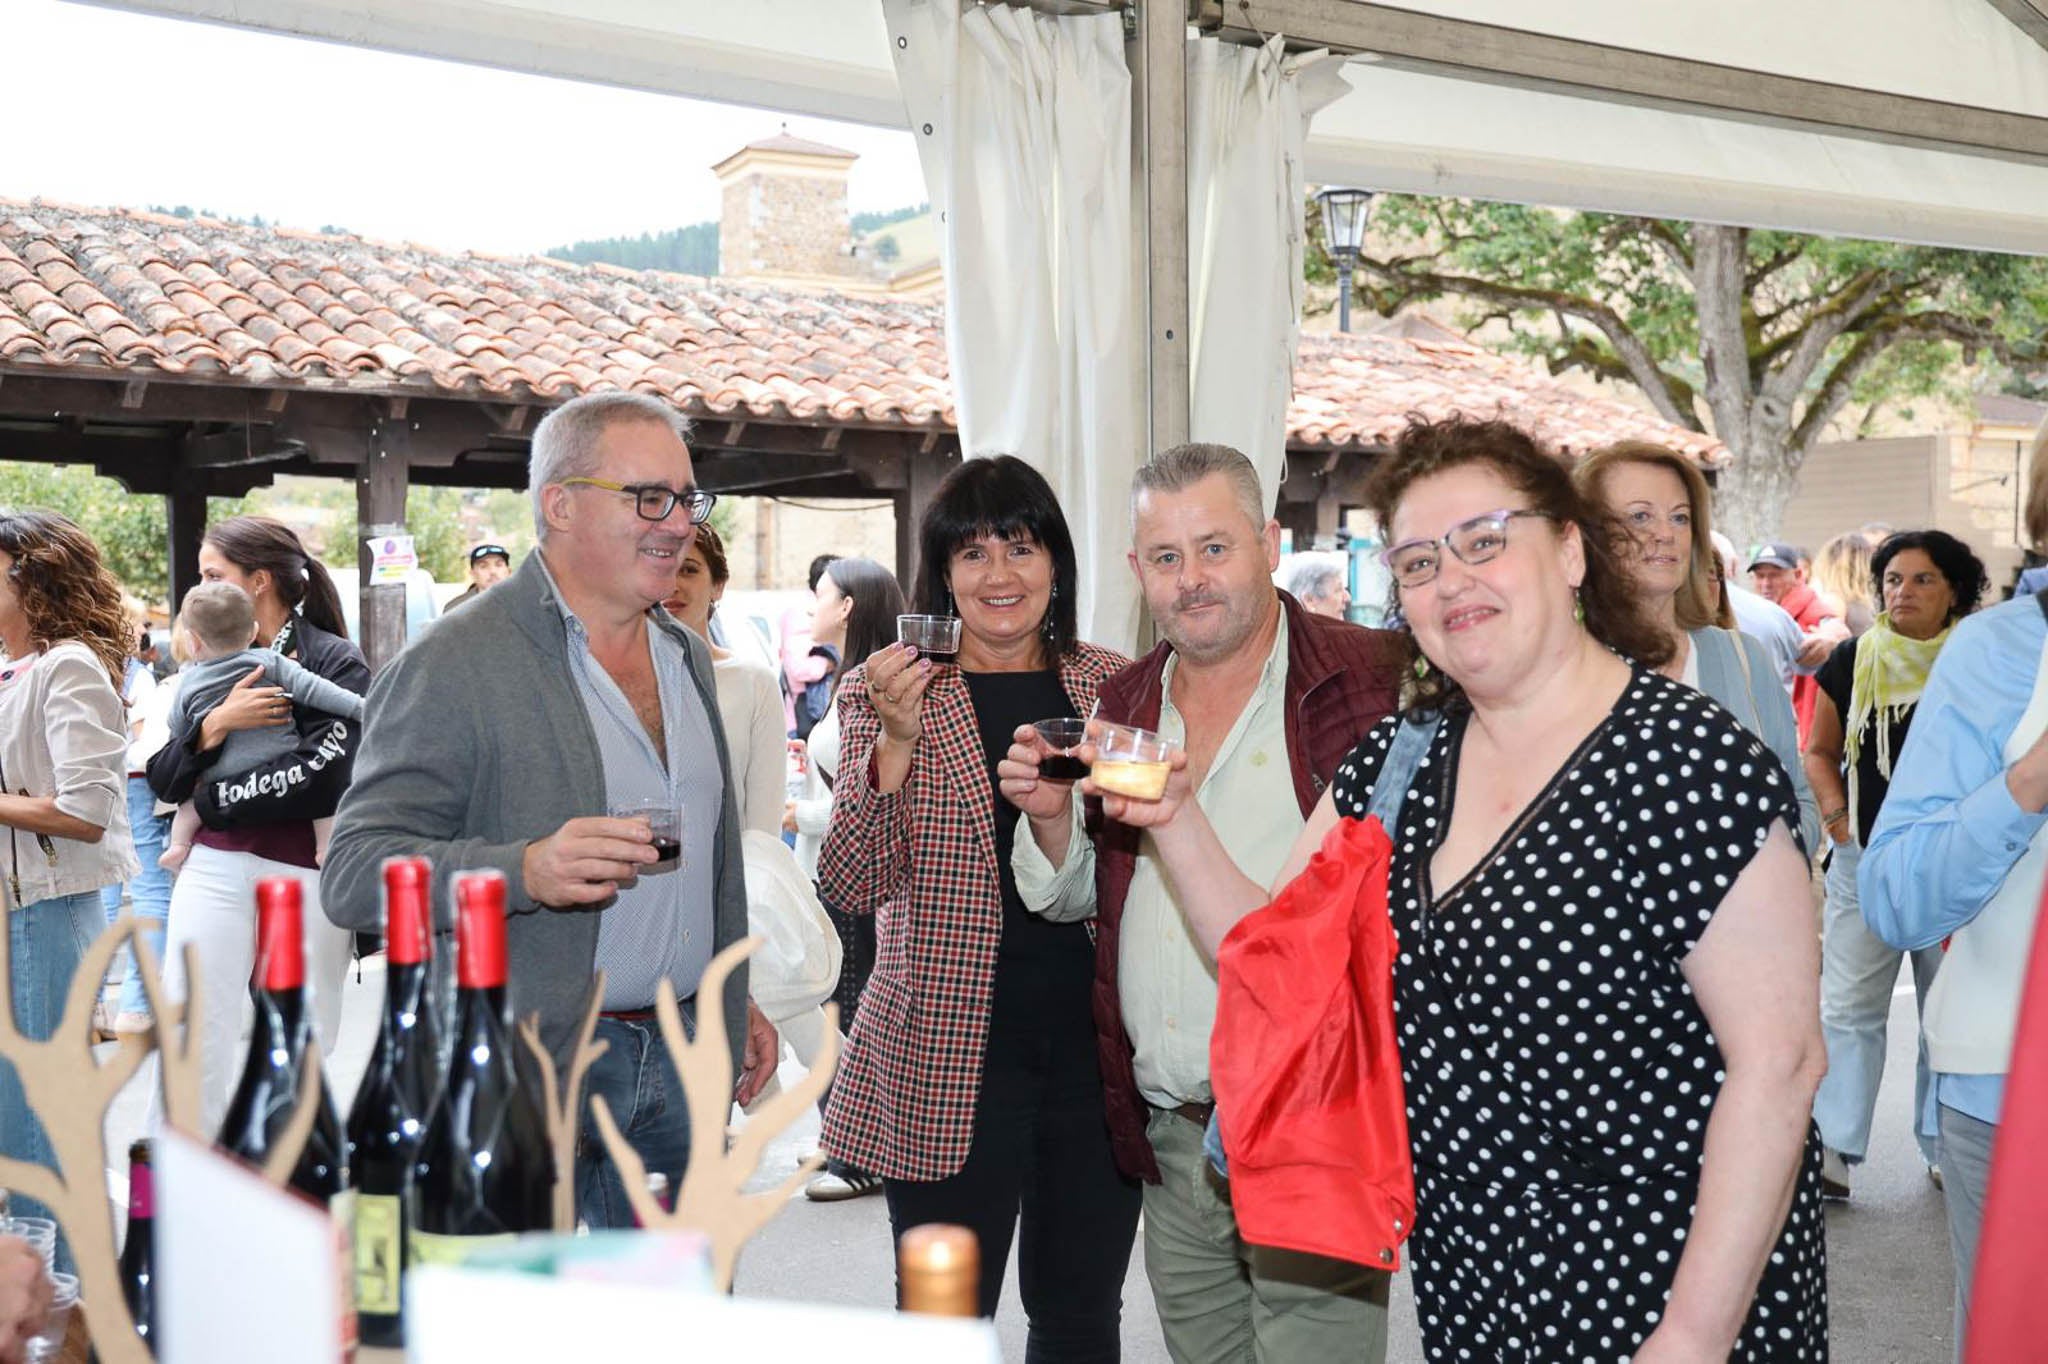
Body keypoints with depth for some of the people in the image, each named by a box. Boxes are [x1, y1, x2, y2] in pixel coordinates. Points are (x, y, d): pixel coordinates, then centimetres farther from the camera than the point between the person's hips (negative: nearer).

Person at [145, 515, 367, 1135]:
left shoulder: (336, 662, -2)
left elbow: (326, 776, -16)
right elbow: (163, 779, 10)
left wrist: (217, 796, -6)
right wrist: (216, 725, -8)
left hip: (306, 873, -4)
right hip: (215, 868, 4)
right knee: (190, 1050, 0)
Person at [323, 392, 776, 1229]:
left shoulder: (687, 655, 13)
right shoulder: (453, 664, -12)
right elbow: (355, 873, -16)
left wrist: (733, 1000, 20)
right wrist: (525, 872, -31)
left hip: (678, 1061, 7)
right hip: (527, 1068, -6)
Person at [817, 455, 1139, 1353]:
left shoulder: (1112, 686, 7)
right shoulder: (888, 692, -1)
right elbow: (849, 888, -9)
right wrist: (895, 743, -22)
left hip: (1095, 1045, 3)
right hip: (949, 1052, -3)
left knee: (1082, 1314, 14)